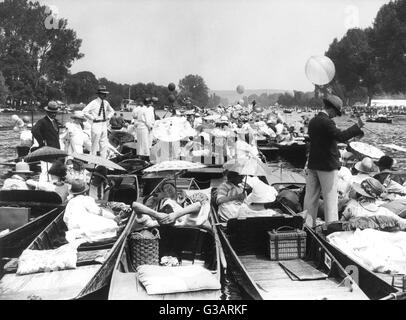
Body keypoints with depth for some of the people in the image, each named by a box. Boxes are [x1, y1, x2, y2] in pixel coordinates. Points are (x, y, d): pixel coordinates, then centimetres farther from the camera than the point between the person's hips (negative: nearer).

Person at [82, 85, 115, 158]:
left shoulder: (106, 103, 8)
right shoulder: (94, 103, -11)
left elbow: (112, 111, 27)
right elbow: (85, 111, -18)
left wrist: (108, 117, 10)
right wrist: (93, 118, -14)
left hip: (104, 124, 6)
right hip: (96, 124, -6)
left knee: (104, 144, 9)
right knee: (95, 144, -1)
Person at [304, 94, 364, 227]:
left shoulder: (313, 121, 10)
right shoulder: (327, 122, -17)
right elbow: (341, 136, -27)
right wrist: (357, 126, -19)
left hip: (313, 165, 8)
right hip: (327, 166, -8)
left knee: (311, 197, 12)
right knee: (330, 198, 0)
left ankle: (308, 225, 18)